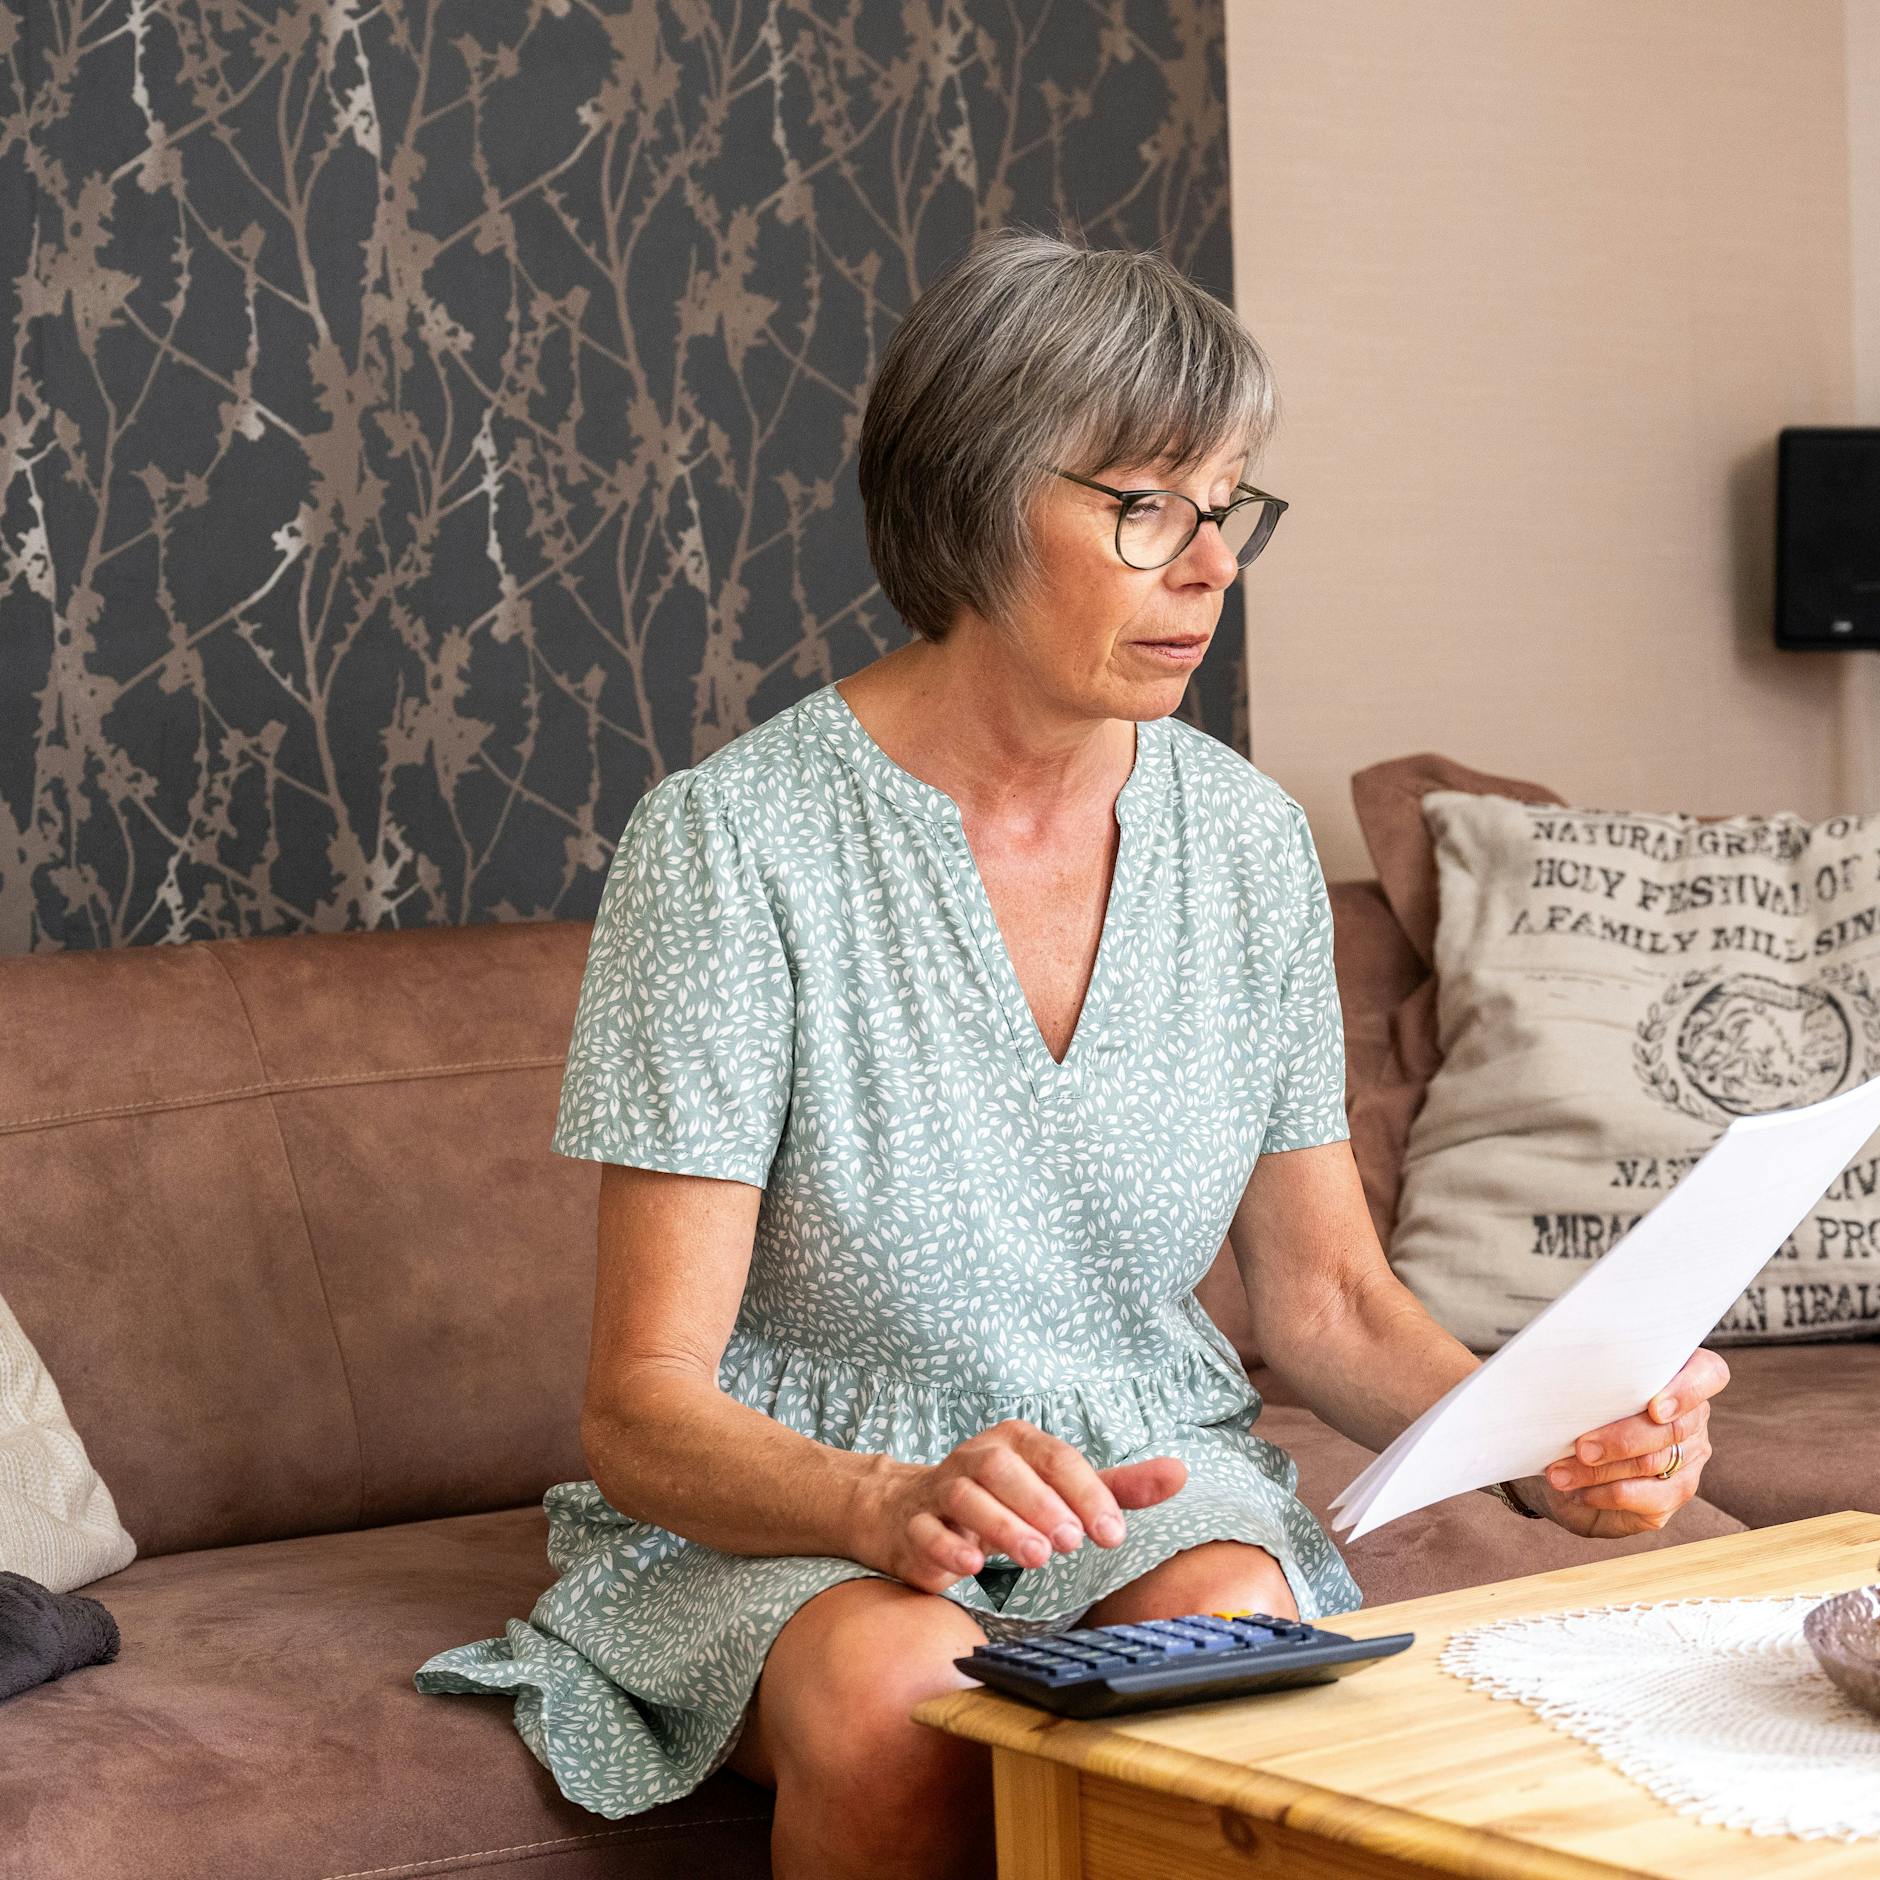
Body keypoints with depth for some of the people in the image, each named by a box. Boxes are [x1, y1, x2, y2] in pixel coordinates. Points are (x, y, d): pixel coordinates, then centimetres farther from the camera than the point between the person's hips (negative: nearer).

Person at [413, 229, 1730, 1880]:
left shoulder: (1247, 840, 1)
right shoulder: (730, 844, -14)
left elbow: (1323, 1295, 8)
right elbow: (645, 1404, -17)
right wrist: (892, 1506, -37)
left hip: (1149, 1469, 3)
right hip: (787, 1503, -3)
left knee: (1230, 1625, -31)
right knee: (900, 1688, -35)